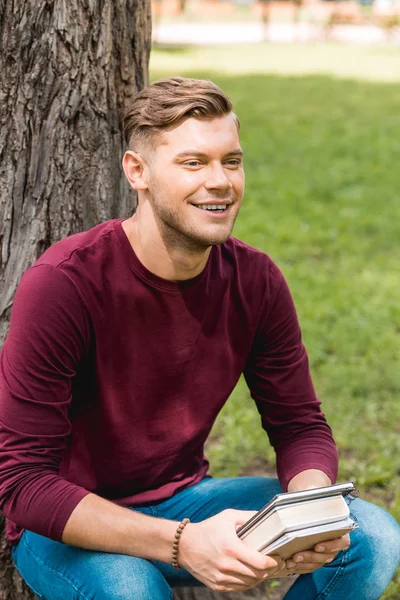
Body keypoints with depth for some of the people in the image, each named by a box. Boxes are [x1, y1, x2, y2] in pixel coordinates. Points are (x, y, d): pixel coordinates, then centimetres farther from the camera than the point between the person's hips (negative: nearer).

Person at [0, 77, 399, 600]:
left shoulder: (255, 281, -8)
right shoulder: (62, 284, -24)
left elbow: (300, 425, 1)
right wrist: (182, 543, -37)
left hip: (183, 499, 5)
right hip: (73, 525, -5)